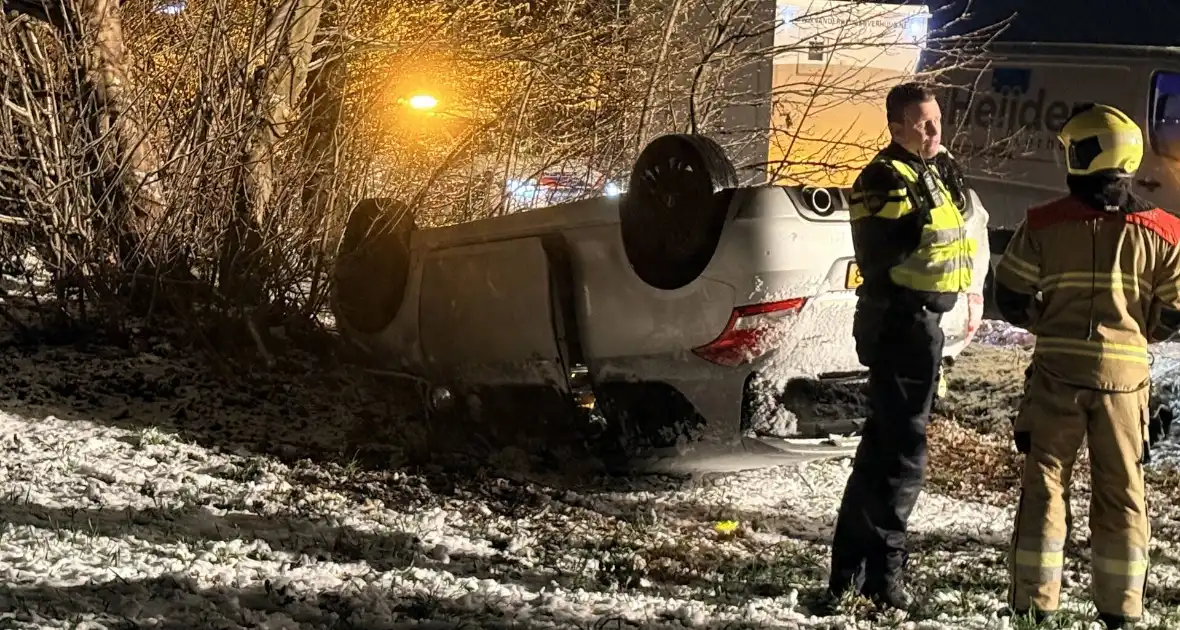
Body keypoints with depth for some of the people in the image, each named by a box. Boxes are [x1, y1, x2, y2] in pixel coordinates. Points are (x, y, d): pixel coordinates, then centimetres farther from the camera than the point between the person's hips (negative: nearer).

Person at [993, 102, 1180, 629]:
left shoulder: (1044, 224, -6)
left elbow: (1010, 298, 0)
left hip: (1058, 369, -1)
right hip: (1125, 373, 1)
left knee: (1044, 483, 8)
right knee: (1121, 493, 11)